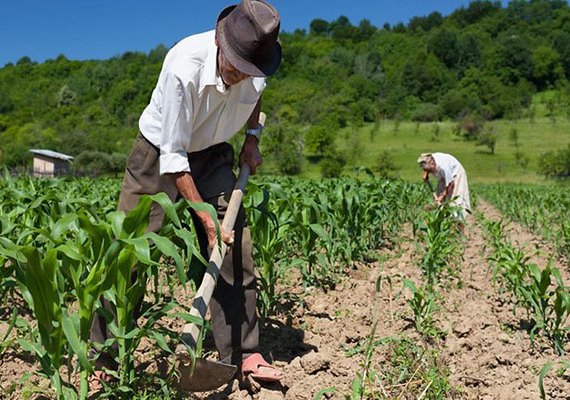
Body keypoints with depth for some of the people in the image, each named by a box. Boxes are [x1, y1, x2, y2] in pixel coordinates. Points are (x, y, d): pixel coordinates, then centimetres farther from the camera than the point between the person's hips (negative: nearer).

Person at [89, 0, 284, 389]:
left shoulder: (256, 67, -17)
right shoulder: (184, 67, -33)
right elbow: (172, 157, -28)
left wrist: (252, 137, 2)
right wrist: (205, 218, -29)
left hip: (211, 155, 4)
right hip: (159, 153, -4)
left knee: (237, 247, -5)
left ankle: (243, 352, 6)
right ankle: (103, 360, 6)